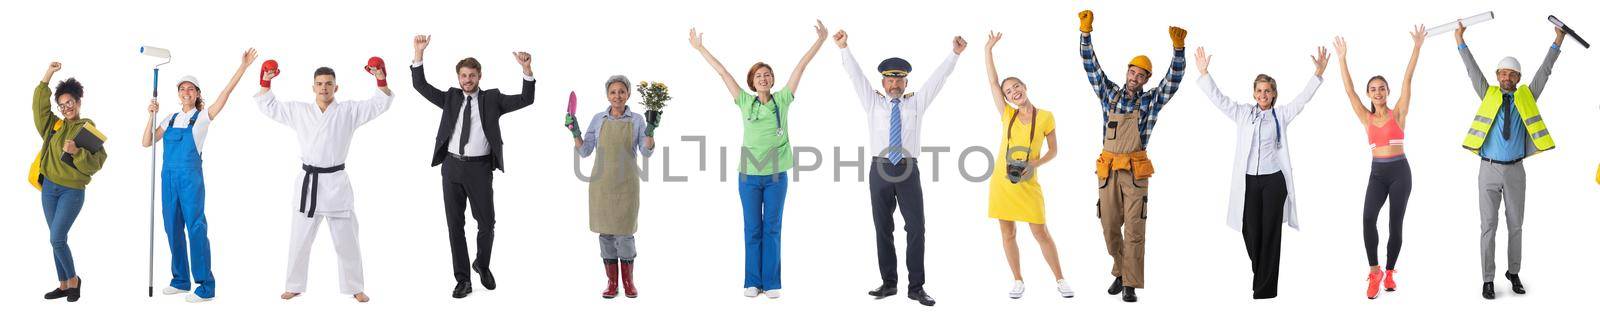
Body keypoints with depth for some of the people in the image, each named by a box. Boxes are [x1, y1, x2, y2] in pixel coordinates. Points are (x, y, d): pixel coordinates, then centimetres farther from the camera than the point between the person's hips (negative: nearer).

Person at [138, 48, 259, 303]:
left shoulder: (203, 117, 0)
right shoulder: (171, 119, 13)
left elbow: (226, 92, -9)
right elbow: (146, 143, 10)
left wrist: (243, 66, -16)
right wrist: (152, 115, -1)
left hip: (190, 176, -6)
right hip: (169, 176, 6)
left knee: (196, 228, -7)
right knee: (173, 228, 9)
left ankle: (206, 287, -6)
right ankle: (181, 280, 19)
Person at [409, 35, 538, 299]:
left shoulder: (492, 99, 4)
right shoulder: (450, 98, 10)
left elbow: (525, 99, -5)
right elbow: (420, 85, 4)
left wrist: (527, 69, -19)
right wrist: (418, 53, -8)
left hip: (480, 168, -2)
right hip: (452, 167, 2)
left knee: (487, 223, 2)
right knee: (455, 224, 4)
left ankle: (482, 265, 30)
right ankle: (462, 279, 12)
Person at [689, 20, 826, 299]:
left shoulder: (782, 100, 3)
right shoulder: (745, 102, 3)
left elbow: (800, 67, 1)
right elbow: (722, 72, 5)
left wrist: (820, 40, 1)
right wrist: (700, 48, 9)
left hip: (776, 175, 0)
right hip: (749, 174, 0)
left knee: (772, 229, 4)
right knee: (753, 230, 5)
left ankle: (772, 283, 7)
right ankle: (753, 282, 10)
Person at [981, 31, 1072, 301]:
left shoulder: (1045, 117, -2)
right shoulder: (1008, 115, 3)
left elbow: (1053, 151, 5)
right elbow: (993, 82, 0)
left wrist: (1035, 164, -14)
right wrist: (988, 49, -1)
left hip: (1027, 183, -2)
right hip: (1002, 180, 3)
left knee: (1041, 233, -3)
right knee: (1007, 234, 4)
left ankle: (1060, 281, 6)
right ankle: (1018, 282, 14)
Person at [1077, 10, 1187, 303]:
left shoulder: (1151, 100, 4)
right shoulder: (1109, 94, 8)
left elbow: (1174, 78, -8)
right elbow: (1091, 66, 0)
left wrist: (1178, 47, -24)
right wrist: (1085, 31, -12)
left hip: (1136, 171, -2)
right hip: (1108, 169, 2)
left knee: (1134, 229, -6)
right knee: (1110, 226, 6)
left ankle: (1130, 284, -4)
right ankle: (1120, 272, 26)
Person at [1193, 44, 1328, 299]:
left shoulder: (1281, 114, 5)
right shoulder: (1243, 112, 9)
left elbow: (1303, 98, -3)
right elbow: (1219, 99, 5)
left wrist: (1318, 74, -16)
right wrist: (1204, 74, -6)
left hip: (1274, 180, -2)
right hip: (1249, 180, 2)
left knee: (1270, 233, 0)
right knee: (1250, 232, 4)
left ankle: (1266, 289, 3)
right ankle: (1259, 276, 27)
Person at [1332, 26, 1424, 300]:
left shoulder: (1398, 113, 1)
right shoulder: (1367, 118, 7)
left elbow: (1407, 79, -5)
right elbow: (1349, 90, 4)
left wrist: (1417, 47, -10)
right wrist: (1342, 58, 0)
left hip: (1399, 172, -1)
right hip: (1377, 173, 1)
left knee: (1396, 223, 1)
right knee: (1368, 217, -20)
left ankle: (1389, 272, 16)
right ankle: (1374, 271, -13)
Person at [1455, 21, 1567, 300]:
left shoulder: (1526, 97, 8)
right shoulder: (1489, 95, 6)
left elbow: (1544, 72, 5)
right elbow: (1473, 71, 3)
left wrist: (1558, 42, 2)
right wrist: (1460, 41, -2)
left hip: (1515, 171, 1)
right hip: (1489, 170, -1)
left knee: (1515, 225, 8)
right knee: (1488, 226, -1)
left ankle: (1514, 273, 21)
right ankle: (1488, 280, 2)